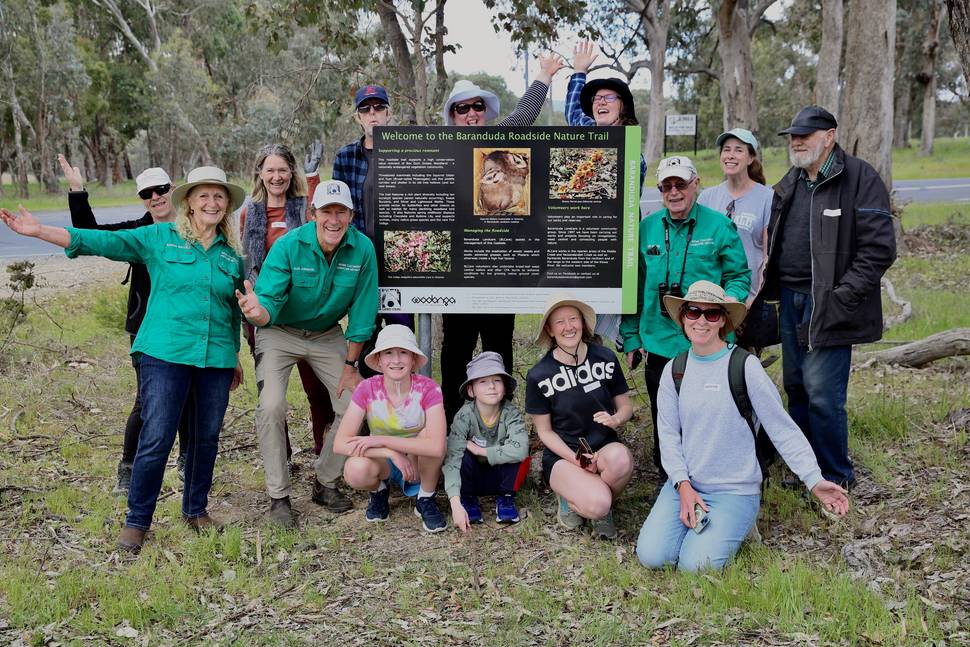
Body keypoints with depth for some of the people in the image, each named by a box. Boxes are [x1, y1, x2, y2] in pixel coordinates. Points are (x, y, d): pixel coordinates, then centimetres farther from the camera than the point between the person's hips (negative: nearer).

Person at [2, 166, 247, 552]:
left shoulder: (232, 253, 10)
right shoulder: (160, 238, 2)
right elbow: (103, 241, -4)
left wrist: (236, 357, 21)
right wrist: (39, 231, -12)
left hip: (216, 359, 3)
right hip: (165, 354, -3)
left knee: (206, 438, 10)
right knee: (156, 440, -6)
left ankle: (196, 510, 29)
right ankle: (137, 521, 10)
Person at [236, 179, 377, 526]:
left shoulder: (363, 249, -18)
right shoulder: (288, 246, -25)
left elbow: (361, 312, -12)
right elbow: (270, 303, -30)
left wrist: (350, 364, -10)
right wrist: (259, 312, -55)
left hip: (327, 335, 3)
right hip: (280, 333, -3)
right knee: (271, 407, -19)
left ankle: (325, 482, 17)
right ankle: (278, 496, -4)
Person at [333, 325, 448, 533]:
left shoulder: (427, 389, -21)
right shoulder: (367, 389, -17)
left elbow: (437, 447, -35)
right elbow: (340, 444, -25)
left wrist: (381, 440, -35)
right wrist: (392, 453, -34)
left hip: (420, 463, 0)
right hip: (383, 462, 1)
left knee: (430, 435, -33)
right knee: (355, 471, -34)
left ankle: (425, 500, -7)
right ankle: (379, 490, 4)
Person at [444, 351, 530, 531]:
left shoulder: (510, 413, -21)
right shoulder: (464, 415, -23)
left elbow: (521, 449, -39)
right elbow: (451, 459, -31)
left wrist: (480, 450, -31)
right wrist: (455, 504, -41)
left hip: (501, 475, 0)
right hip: (473, 478, 0)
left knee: (518, 456, -29)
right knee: (463, 455, -31)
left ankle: (505, 498, -2)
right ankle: (468, 500, -3)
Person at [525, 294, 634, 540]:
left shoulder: (605, 358, 0)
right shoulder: (539, 376, -7)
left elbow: (625, 405, 10)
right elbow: (544, 431, -1)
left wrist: (616, 419, -15)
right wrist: (575, 459, -16)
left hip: (605, 448, 3)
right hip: (562, 455, -3)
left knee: (620, 458, -36)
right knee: (597, 504, -32)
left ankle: (602, 510, -3)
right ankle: (572, 498, 6)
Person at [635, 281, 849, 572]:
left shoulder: (745, 366, -9)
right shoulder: (674, 370, 3)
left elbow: (783, 428, -8)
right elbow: (668, 435, 3)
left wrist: (814, 480, -16)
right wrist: (683, 486, -10)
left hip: (735, 490, -4)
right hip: (683, 485, 4)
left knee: (695, 563, -20)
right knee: (651, 556, -12)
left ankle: (732, 527, 11)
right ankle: (693, 517, 16)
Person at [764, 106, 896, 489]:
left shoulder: (860, 179, -9)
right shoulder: (789, 184, 14)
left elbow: (879, 248, -14)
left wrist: (841, 297, -17)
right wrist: (772, 288, 10)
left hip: (829, 308, -7)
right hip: (790, 300, 7)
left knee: (822, 394, -7)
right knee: (796, 388, 14)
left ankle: (835, 478, 11)